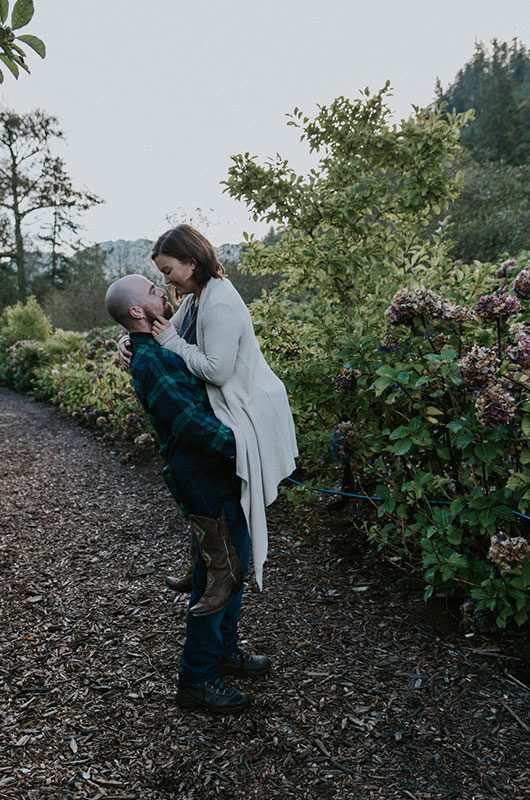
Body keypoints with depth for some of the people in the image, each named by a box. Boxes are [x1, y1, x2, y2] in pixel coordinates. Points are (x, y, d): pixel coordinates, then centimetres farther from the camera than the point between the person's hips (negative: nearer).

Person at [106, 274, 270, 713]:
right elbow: (189, 421, -27)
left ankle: (224, 650, 38)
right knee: (219, 576, 1)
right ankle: (197, 679, 18)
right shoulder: (149, 361, -20)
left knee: (235, 564, 20)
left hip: (222, 475, 10)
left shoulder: (165, 347, 11)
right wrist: (241, 444, -23)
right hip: (204, 481, -10)